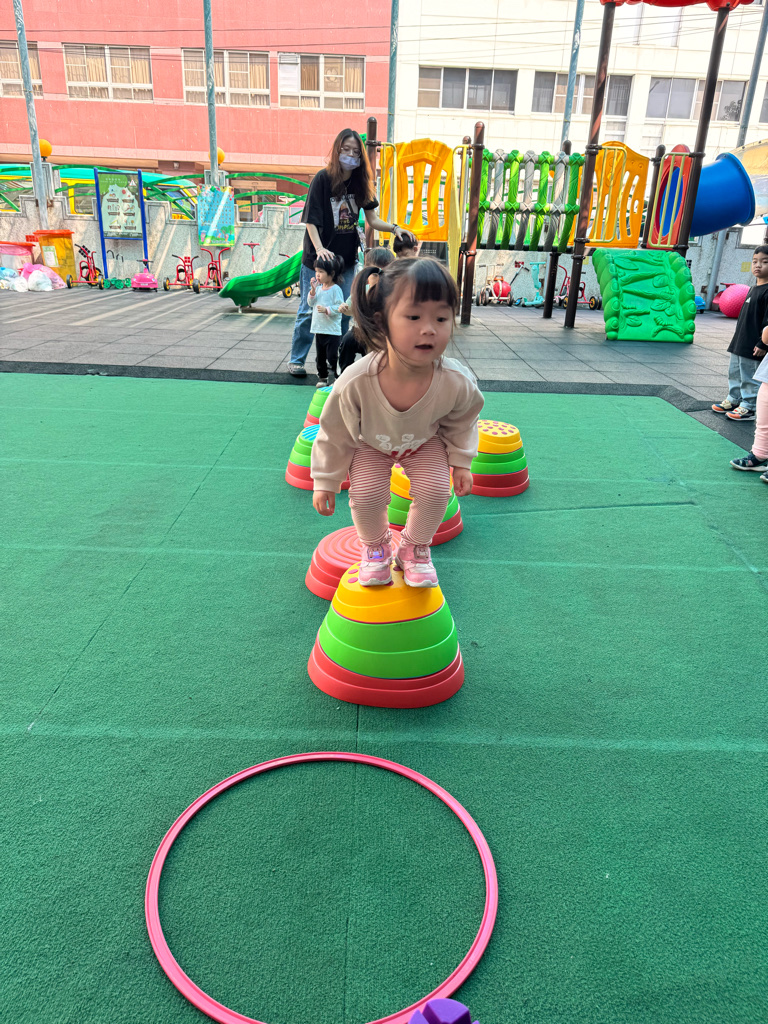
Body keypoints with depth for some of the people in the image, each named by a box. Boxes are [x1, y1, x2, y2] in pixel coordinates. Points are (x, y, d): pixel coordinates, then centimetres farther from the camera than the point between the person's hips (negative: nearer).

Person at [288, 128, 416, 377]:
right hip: (317, 259, -4)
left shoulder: (360, 183, 6)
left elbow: (372, 219, 5)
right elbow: (311, 220, -13)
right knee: (308, 310, 2)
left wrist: (394, 228, -12)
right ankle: (296, 360, 13)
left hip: (346, 259, 5)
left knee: (343, 312, 8)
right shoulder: (323, 178, -9)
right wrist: (319, 248, -27)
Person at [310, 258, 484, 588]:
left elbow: (462, 422, -7)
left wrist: (461, 463, -1)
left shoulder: (456, 382, -34)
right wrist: (325, 482, -9)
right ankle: (375, 545, 18)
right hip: (370, 444, -1)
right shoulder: (355, 383, -39)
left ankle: (415, 548, 16)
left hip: (426, 441, 2)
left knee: (435, 490, -15)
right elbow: (335, 435, -19)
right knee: (366, 495, -18)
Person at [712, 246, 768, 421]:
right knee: (734, 373, 18)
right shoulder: (753, 289, 13)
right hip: (739, 343, 9)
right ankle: (733, 400, 30)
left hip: (753, 348, -9)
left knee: (750, 378, -2)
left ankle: (748, 407, 7)